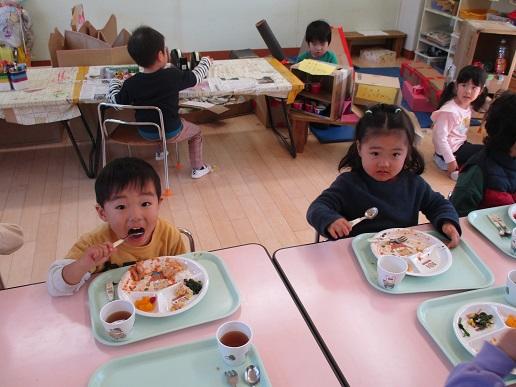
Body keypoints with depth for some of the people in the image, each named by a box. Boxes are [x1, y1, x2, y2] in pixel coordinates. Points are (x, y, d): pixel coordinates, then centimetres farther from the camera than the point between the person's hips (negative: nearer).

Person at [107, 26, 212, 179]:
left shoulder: (130, 84, -17)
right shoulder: (173, 76, -23)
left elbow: (115, 100, -3)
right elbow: (195, 77, -6)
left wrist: (114, 82, 16)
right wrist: (206, 62, 14)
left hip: (144, 132, 3)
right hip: (171, 133, -3)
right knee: (196, 132, 26)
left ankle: (161, 150, 49)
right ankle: (198, 168, 34)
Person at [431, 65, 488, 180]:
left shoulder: (467, 106, 0)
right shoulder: (450, 111, -27)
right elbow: (440, 137, -27)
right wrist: (451, 161, -24)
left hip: (460, 144, 9)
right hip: (452, 150, -9)